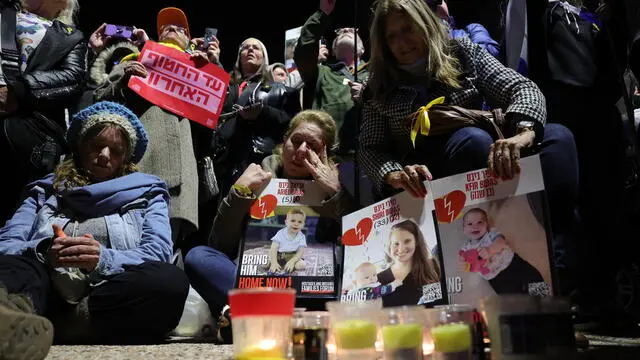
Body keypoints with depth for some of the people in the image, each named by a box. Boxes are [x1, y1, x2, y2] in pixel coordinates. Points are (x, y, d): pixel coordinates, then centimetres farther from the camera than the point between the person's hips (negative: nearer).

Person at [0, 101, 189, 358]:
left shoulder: (147, 194, 24)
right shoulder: (45, 191, 28)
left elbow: (158, 252, 4)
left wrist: (104, 260, -16)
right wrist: (43, 253, -12)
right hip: (47, 294, 1)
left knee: (169, 281, -32)